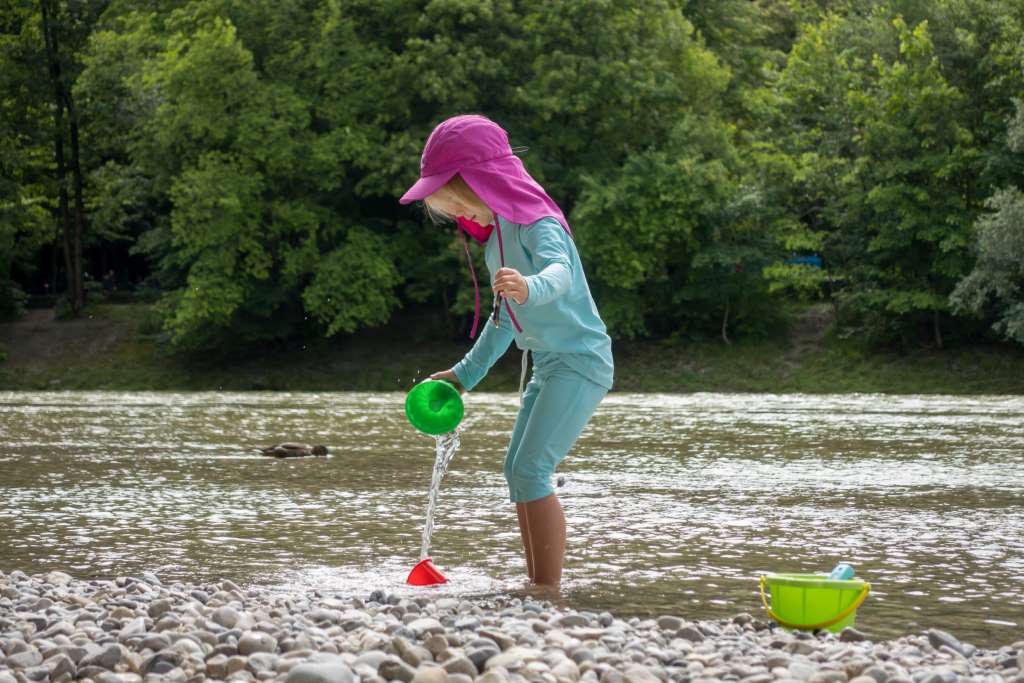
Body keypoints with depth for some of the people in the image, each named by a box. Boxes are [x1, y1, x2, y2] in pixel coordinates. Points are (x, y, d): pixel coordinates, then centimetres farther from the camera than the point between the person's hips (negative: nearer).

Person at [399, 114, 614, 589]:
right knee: (517, 470, 14)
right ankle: (536, 579, 21)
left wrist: (530, 287, -62)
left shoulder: (536, 223, -17)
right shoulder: (497, 237, 14)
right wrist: (466, 373, 29)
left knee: (531, 470, -19)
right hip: (549, 367, 11)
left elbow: (560, 271, -40)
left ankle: (549, 586, -18)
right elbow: (504, 318, 25)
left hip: (580, 362, -11)